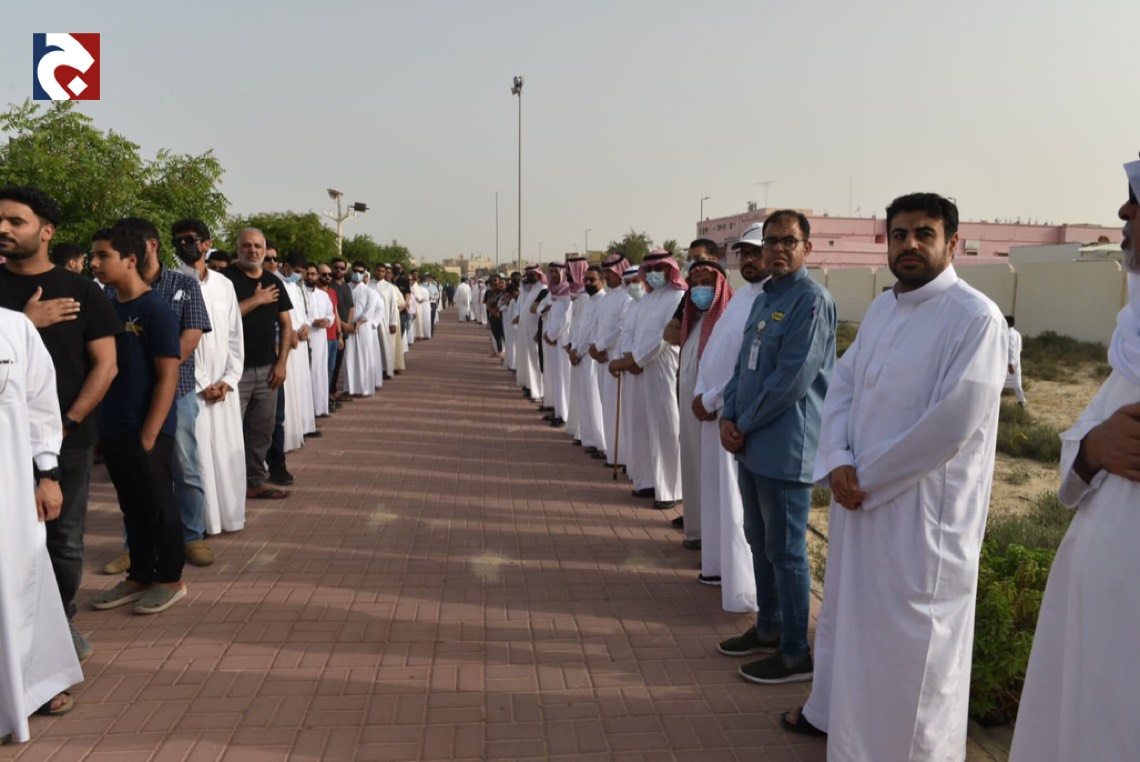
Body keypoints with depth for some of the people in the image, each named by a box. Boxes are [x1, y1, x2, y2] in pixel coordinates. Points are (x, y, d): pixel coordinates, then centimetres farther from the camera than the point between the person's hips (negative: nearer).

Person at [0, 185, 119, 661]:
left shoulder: (81, 291, 3)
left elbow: (106, 365, -1)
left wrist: (68, 422, -7)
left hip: (70, 438, 0)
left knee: (65, 540, 7)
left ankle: (61, 622, 23)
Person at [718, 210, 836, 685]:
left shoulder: (812, 301, -13)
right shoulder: (763, 299, 15)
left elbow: (791, 379, -19)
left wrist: (745, 426, -11)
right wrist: (728, 418, 0)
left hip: (785, 447, -9)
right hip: (751, 444, 9)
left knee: (785, 550, 1)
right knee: (759, 541, 18)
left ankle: (796, 654, 15)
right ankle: (768, 628, 34)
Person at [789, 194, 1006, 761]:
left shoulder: (976, 318, -15)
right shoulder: (882, 307, 9)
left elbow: (951, 424, -21)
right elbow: (843, 385, 8)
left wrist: (864, 477, -14)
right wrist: (837, 463, -8)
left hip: (923, 511, -8)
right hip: (857, 498, 8)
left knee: (907, 637, 4)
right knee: (844, 612, 22)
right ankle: (835, 711, 44)